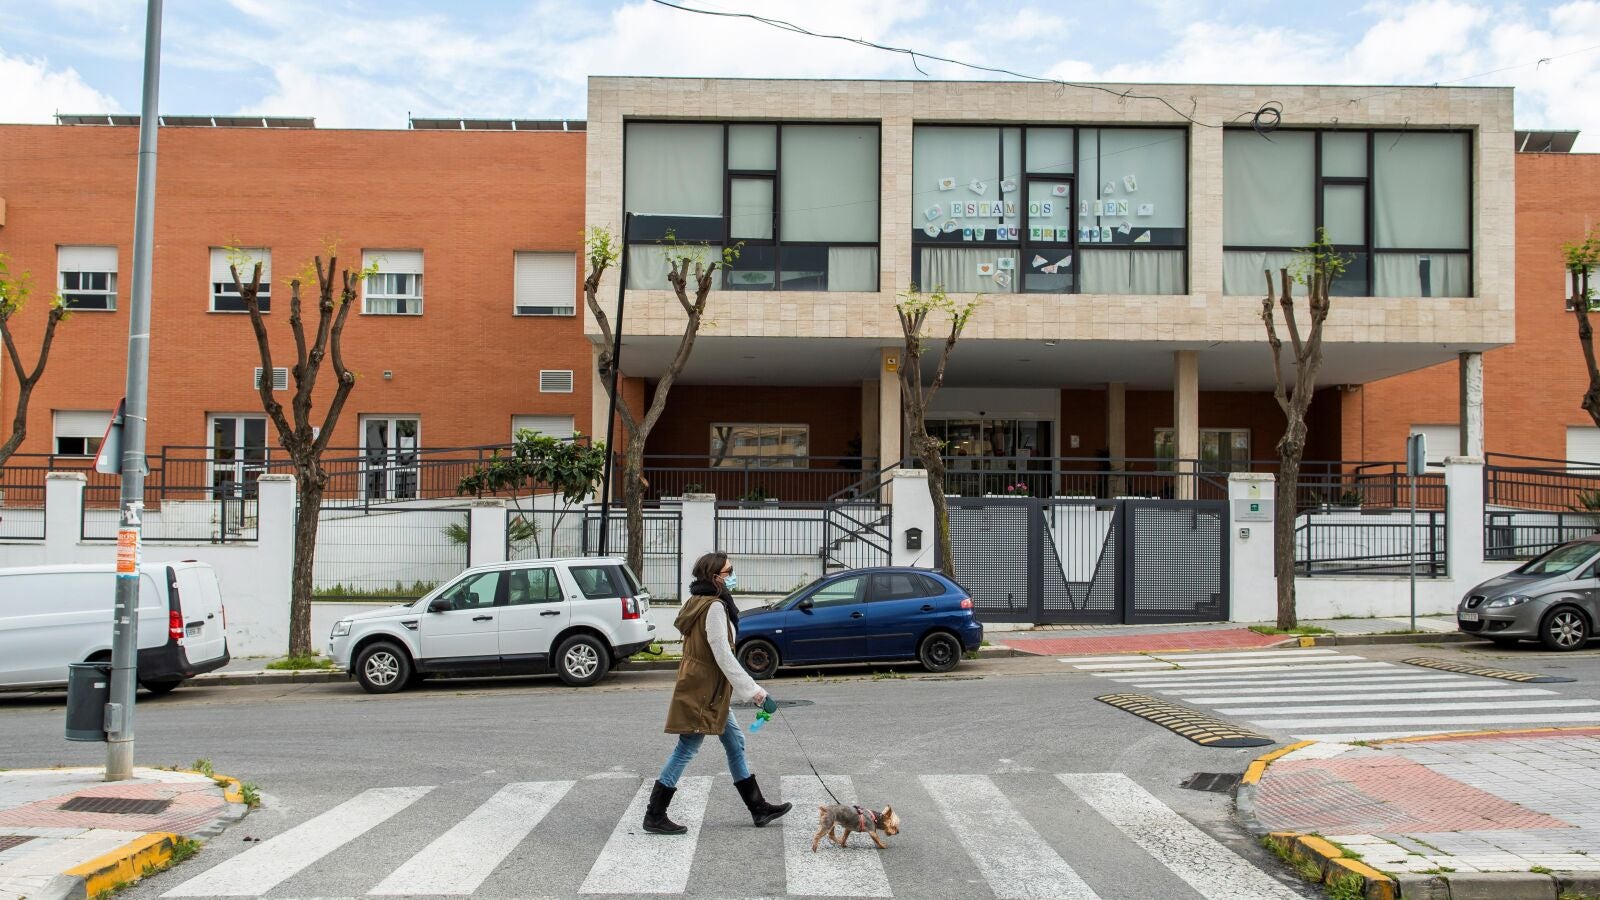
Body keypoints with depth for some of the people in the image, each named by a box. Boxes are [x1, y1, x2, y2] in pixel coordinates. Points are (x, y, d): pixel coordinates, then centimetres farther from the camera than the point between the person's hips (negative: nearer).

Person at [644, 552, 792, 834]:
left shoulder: (700, 602, 12)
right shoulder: (714, 607, -19)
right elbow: (723, 656, -22)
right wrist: (751, 689, -18)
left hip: (709, 691, 10)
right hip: (703, 692, -10)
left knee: (735, 743, 14)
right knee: (686, 750, -3)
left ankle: (758, 808, 22)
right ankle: (654, 816, 4)